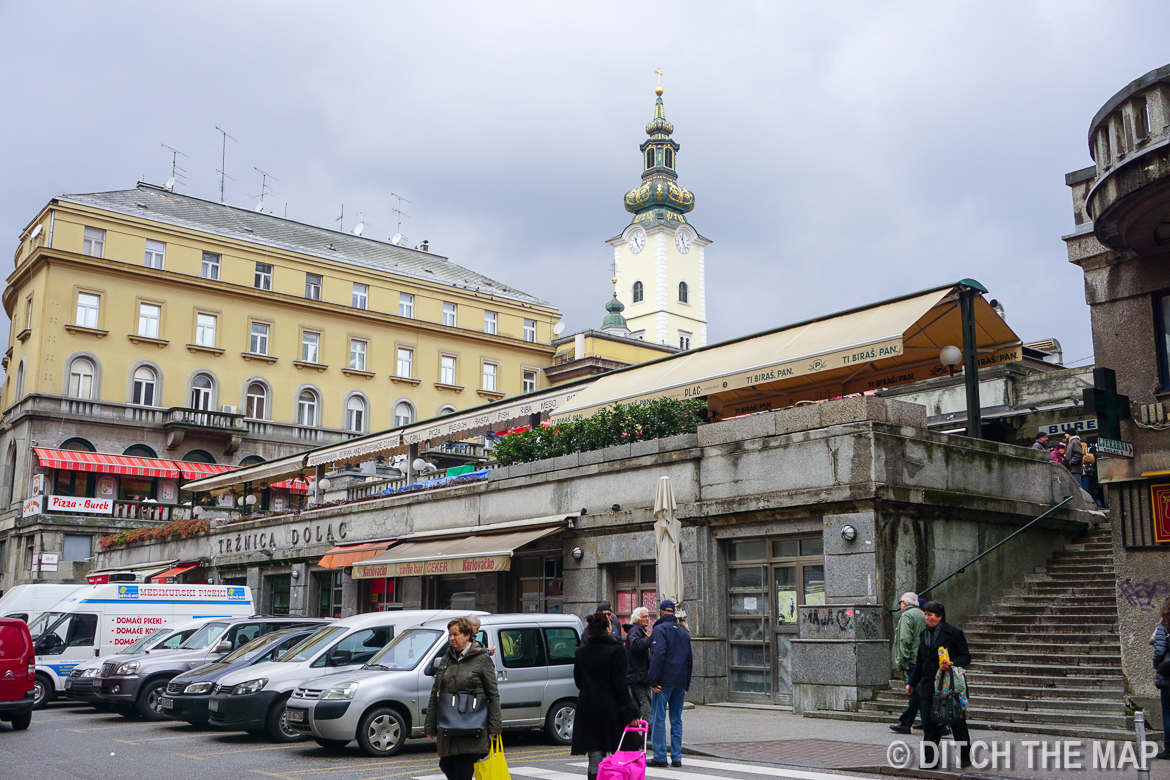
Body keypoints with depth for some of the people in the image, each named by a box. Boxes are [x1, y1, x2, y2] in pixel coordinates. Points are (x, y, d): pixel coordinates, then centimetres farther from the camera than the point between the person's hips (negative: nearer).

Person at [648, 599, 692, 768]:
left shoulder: (660, 629, -6)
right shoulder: (683, 632, 17)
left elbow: (658, 654, -18)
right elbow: (689, 659, 19)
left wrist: (653, 680, -17)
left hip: (664, 681, -7)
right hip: (680, 682, 7)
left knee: (658, 718, -2)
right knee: (676, 719, 10)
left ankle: (660, 757, -2)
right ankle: (676, 757, 10)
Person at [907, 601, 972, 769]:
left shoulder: (954, 633, -7)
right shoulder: (925, 634, 11)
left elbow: (966, 656, -6)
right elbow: (920, 662, 19)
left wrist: (952, 664, -26)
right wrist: (911, 682, 20)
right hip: (929, 687, 5)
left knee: (957, 723, 5)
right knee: (929, 725, 3)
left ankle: (964, 758, 19)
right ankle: (931, 759, 10)